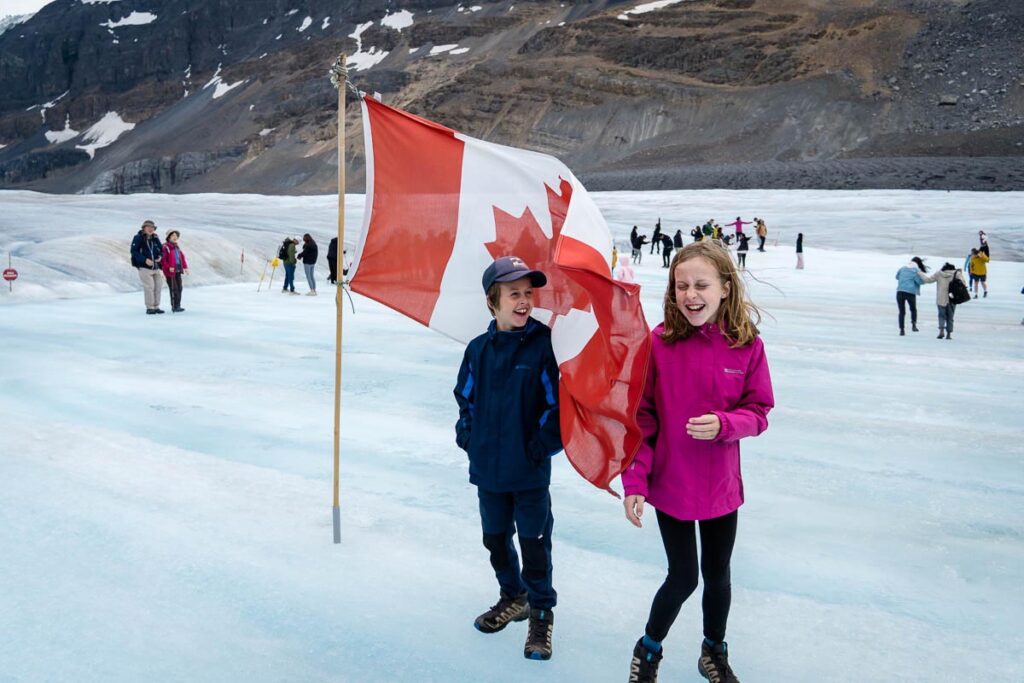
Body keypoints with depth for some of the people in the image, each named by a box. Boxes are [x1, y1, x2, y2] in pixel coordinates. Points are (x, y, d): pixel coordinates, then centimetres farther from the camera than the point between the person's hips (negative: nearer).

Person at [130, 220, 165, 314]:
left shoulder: (155, 239, 11)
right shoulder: (138, 238, -5)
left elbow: (161, 250, 19)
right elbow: (134, 251, -11)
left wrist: (160, 256, -4)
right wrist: (145, 260, -21)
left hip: (156, 267, 6)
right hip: (144, 267, -6)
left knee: (158, 287, 6)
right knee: (149, 287, -10)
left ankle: (156, 307, 16)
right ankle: (149, 308, -2)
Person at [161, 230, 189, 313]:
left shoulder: (177, 247, 14)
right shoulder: (165, 247, -11)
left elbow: (182, 257, 19)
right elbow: (162, 259, -16)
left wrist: (185, 267, 11)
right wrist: (168, 267, -26)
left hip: (178, 271, 8)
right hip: (170, 271, -8)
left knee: (179, 288, 12)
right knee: (174, 289, -8)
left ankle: (178, 306, 21)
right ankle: (174, 307, -3)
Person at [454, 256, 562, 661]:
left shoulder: (544, 344, -13)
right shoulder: (479, 349, -1)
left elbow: (556, 401, -12)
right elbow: (466, 397, 12)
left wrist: (542, 446, -13)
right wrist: (467, 437, 3)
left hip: (530, 470, -4)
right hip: (487, 466, 5)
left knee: (534, 543, 6)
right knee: (495, 538, 19)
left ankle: (541, 612, 26)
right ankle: (513, 597, 41)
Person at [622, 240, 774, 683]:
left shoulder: (747, 346, -10)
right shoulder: (658, 343, -14)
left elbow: (759, 412, -3)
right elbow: (640, 418, -10)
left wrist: (723, 424, -24)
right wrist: (634, 482, -13)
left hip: (721, 486, 2)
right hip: (670, 484, -2)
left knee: (717, 575, 19)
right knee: (683, 578, 8)